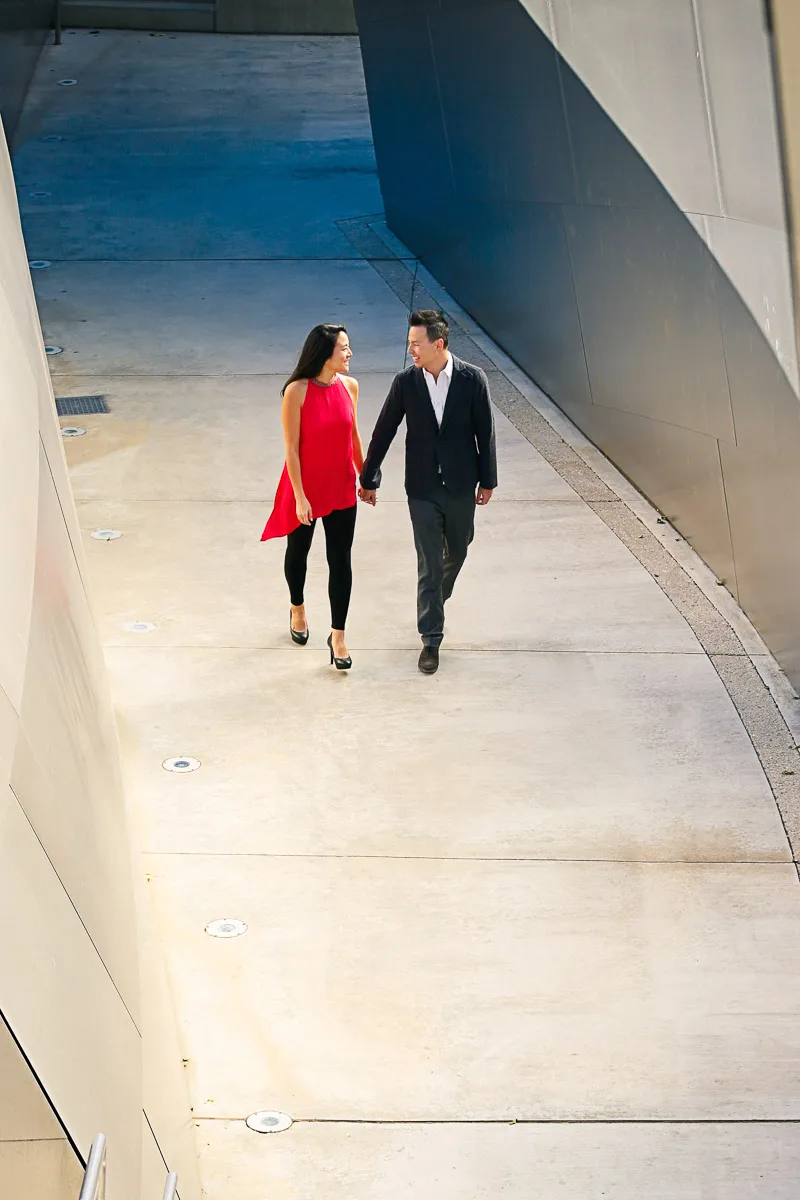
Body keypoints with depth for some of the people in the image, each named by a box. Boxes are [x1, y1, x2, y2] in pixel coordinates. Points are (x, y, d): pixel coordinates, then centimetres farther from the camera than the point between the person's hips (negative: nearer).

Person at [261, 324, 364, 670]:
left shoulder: (349, 386, -5)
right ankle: (297, 609, 44)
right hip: (305, 487, -3)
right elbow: (291, 447, -16)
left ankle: (338, 636, 8)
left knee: (340, 561, 2)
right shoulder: (297, 391, -19)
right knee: (298, 551, 19)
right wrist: (300, 496, -17)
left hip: (341, 488, 3)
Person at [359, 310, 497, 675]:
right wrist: (368, 478, 6)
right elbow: (384, 432, 0)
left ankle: (437, 598, 49)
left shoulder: (472, 379, -10)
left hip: (460, 486, 1)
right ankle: (431, 639, 5)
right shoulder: (405, 382, -8)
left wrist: (487, 480, 2)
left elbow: (485, 432, -2)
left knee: (457, 551, 19)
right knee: (429, 563, -1)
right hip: (422, 488, -1)